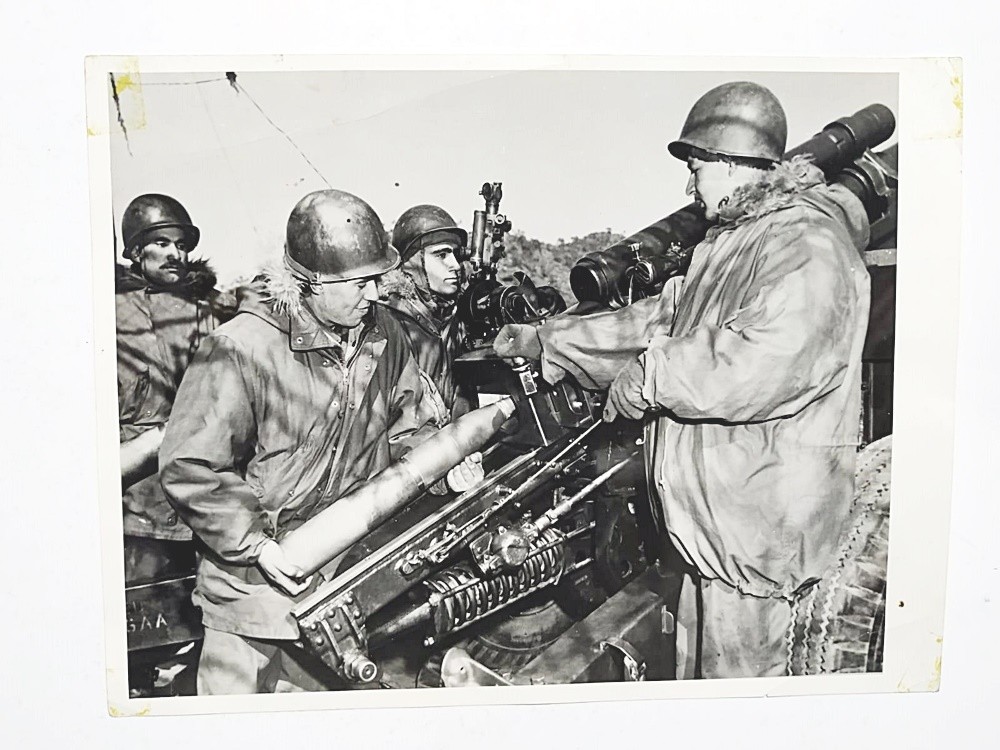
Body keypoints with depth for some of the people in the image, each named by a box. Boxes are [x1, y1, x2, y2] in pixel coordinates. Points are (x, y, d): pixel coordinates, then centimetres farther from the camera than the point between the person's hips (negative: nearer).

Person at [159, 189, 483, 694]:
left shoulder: (384, 334, -2)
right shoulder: (241, 349, -22)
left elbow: (405, 424, 11)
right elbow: (189, 468, -18)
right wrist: (255, 544, -21)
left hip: (352, 579, 5)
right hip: (255, 585, -5)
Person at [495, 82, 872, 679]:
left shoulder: (809, 245, -18)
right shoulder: (731, 242, 16)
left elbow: (764, 360, -33)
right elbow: (661, 318, 18)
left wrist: (650, 376, -19)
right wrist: (546, 341, 15)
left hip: (757, 522, -10)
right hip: (709, 517, 10)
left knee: (737, 669, 5)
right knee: (698, 661, 22)